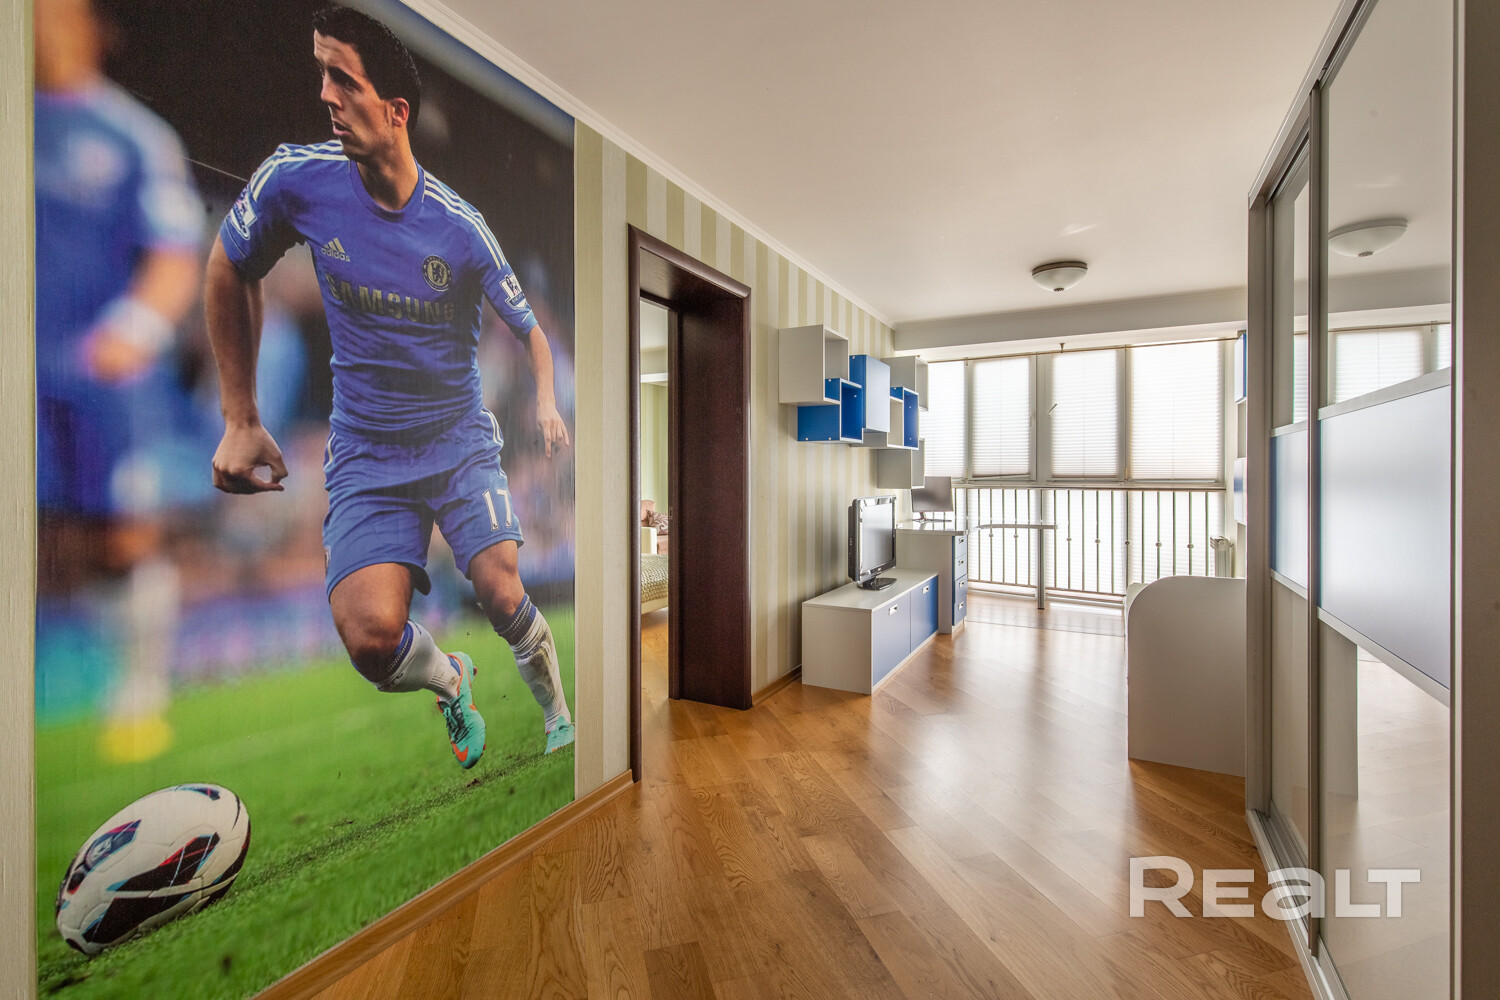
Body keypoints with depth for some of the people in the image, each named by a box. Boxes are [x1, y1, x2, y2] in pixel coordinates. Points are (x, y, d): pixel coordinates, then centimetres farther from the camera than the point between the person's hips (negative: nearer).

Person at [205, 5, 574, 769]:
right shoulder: (297, 178, -4)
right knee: (371, 635, -17)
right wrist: (238, 420, 7)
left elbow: (529, 330, 5)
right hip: (365, 457, 1)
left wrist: (546, 405, -11)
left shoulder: (460, 227, -8)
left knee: (502, 594, -15)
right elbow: (230, 270, 10)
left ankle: (557, 709, 18)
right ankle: (451, 682, 20)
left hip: (462, 443, -1)